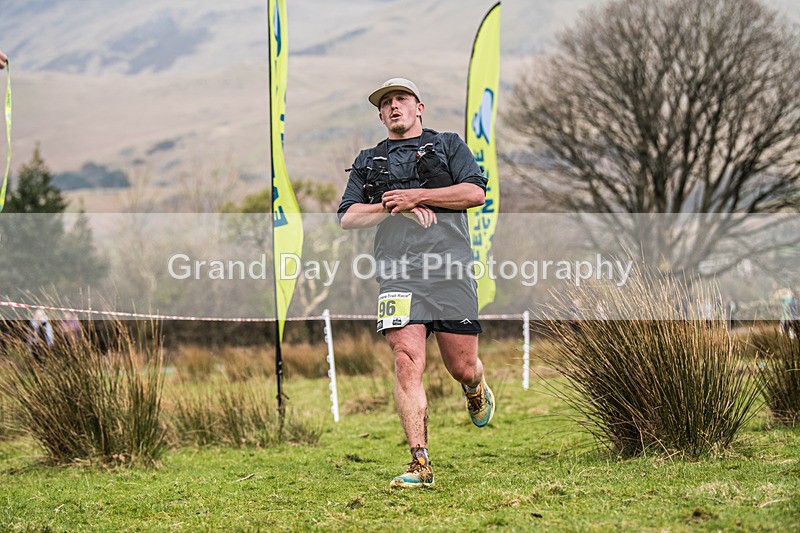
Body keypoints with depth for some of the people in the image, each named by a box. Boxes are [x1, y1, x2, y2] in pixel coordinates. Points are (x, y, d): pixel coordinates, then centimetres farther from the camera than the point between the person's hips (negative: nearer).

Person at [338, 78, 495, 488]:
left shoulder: (448, 146, 15)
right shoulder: (368, 162, 21)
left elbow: (475, 193, -1)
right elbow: (348, 218, 11)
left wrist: (417, 195, -8)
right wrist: (395, 207, -4)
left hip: (449, 272, -1)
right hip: (398, 277, 1)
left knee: (462, 368, 3)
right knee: (407, 363, -14)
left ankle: (476, 390, 41)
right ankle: (420, 464, -14)